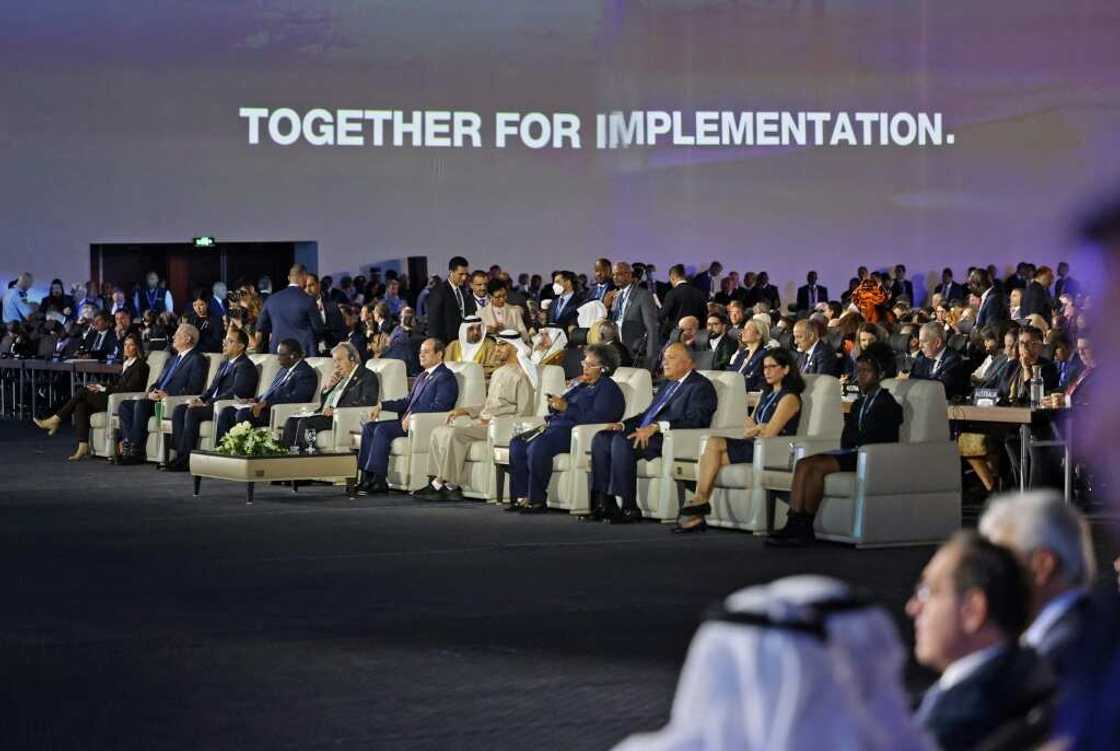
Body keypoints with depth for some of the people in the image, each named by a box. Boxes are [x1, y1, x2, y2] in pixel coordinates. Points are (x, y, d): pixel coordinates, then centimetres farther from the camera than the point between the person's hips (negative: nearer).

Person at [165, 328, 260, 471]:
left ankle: (185, 458, -26)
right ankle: (179, 452, -16)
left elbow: (235, 393, -20)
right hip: (212, 404, 9)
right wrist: (200, 399, 2)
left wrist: (207, 403, -21)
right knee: (178, 409, -9)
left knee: (192, 412, -28)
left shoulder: (245, 366, -8)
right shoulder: (224, 364, 23)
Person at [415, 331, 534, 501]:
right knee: (439, 432, -3)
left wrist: (492, 420, -15)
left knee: (455, 434, -27)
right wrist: (464, 410, 14)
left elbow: (523, 413, -13)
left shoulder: (520, 375, -7)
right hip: (484, 421, 10)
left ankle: (439, 484, -22)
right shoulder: (498, 374, 24)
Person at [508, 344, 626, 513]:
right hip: (556, 425, 9)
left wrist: (566, 408, -15)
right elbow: (558, 410, 29)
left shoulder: (608, 388, 1)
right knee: (517, 443, -12)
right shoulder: (579, 383, 27)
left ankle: (537, 500, -25)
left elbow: (597, 418, -15)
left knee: (538, 447, -33)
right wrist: (554, 405, 4)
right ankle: (522, 496, -15)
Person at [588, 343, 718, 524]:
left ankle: (629, 508, -27)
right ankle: (604, 502, -11)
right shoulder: (669, 384, 27)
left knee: (622, 441, -30)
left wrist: (656, 427, -27)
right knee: (601, 438, -8)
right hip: (646, 433, 9)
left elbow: (694, 420, -17)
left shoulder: (701, 386, -2)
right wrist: (623, 424, 9)